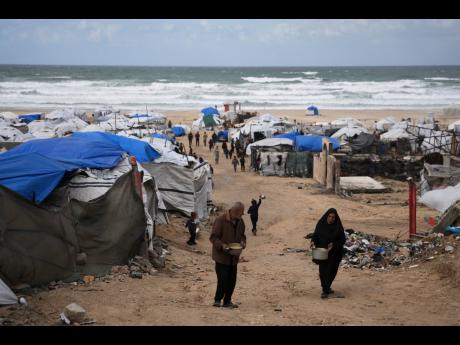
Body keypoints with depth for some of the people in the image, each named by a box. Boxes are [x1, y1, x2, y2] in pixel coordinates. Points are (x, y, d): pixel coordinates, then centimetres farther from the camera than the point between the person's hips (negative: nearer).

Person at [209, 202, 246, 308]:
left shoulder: (240, 222, 6)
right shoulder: (220, 220, -16)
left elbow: (242, 235, 20)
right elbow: (213, 237, -14)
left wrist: (242, 242, -2)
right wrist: (221, 245, -29)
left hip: (233, 257, 7)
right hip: (221, 256, -7)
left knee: (232, 280, 8)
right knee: (223, 279, -8)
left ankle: (227, 301, 20)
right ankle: (217, 299, 9)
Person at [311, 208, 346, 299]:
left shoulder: (338, 226, -9)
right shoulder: (321, 224, -5)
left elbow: (342, 240, -7)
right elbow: (315, 235, 2)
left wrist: (333, 244, -23)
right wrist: (313, 241, -18)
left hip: (334, 252, -1)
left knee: (330, 271, 0)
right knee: (323, 270, -1)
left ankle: (326, 290, 16)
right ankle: (326, 289, 17)